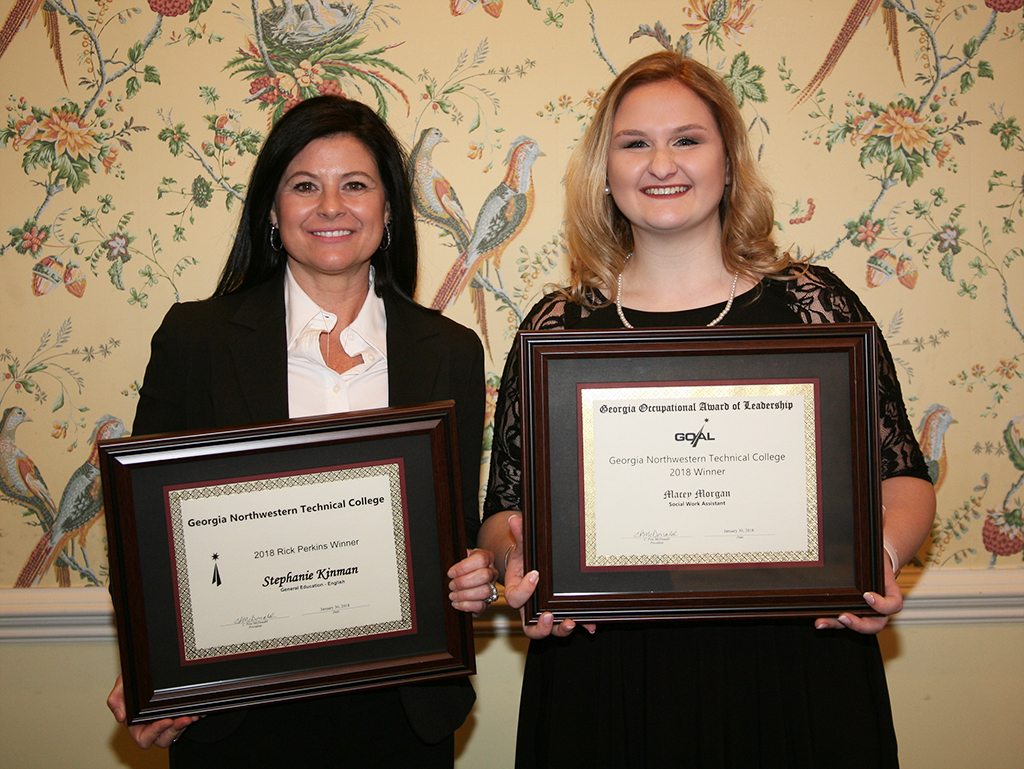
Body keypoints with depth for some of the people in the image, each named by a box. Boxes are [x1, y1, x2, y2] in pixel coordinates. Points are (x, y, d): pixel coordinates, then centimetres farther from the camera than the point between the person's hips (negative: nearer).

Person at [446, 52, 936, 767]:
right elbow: (508, 508, 5)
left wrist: (880, 553, -16)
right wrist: (513, 559, -16)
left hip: (793, 681, 0)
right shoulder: (558, 326, 2)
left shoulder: (814, 303, 1)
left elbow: (903, 478, 4)